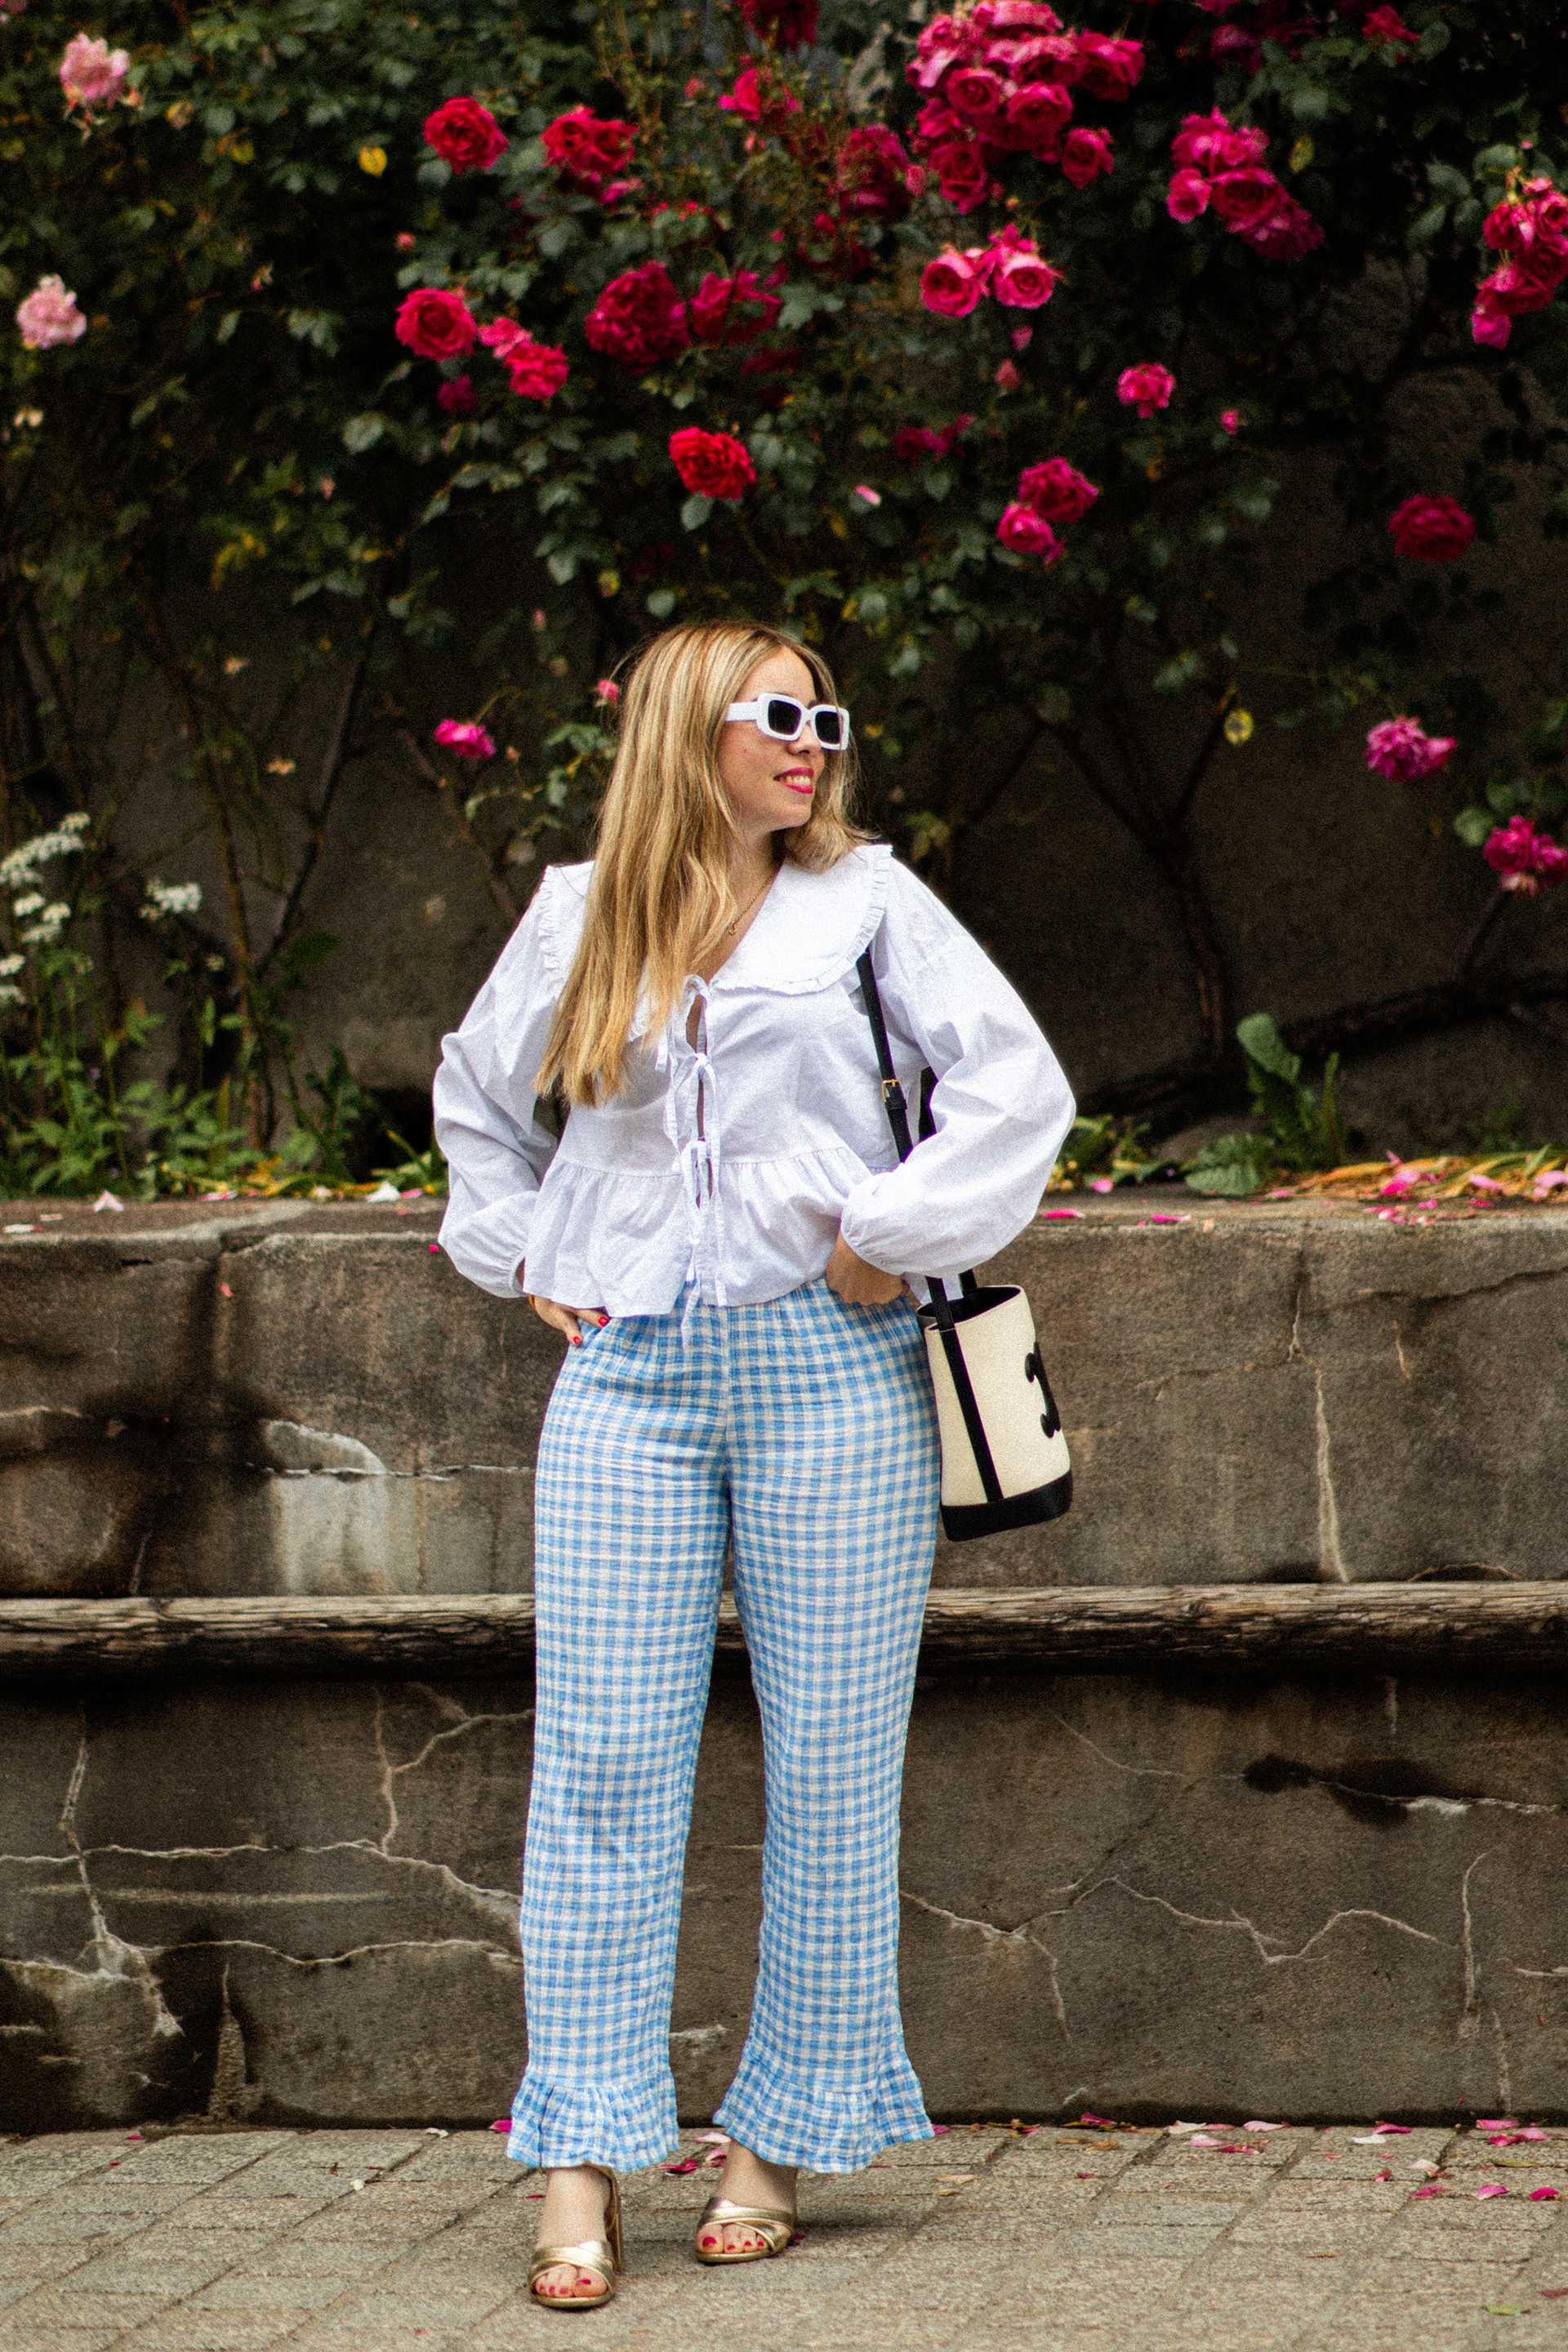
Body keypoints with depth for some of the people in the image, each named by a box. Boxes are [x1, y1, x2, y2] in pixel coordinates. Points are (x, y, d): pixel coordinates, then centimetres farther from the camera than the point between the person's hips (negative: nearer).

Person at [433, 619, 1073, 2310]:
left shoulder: (866, 903, 7)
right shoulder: (577, 918, 13)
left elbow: (1019, 1084, 0)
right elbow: (475, 1095, 28)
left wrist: (888, 1237, -5)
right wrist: (523, 1259, 16)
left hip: (827, 1368, -1)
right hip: (627, 1378, 1)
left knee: (830, 1763, 1)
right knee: (602, 1762, -5)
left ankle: (781, 2141, 11)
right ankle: (581, 2166, -3)